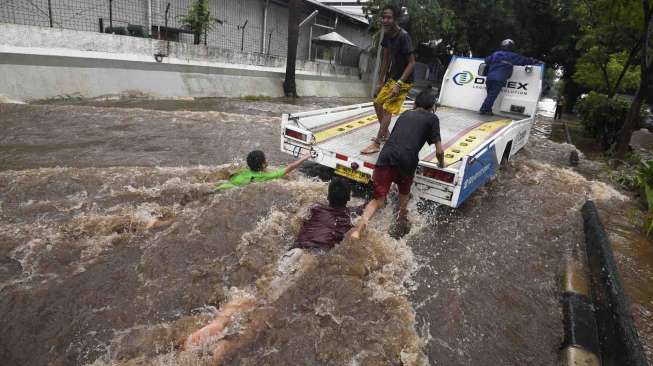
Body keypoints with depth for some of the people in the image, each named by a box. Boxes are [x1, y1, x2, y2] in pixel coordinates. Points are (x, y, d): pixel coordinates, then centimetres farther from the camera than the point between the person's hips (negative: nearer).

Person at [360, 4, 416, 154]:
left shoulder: (403, 36, -23)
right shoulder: (387, 35, 1)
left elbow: (412, 62, -23)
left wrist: (399, 84, -29)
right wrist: (380, 82, 10)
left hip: (403, 80, -9)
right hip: (391, 78, 9)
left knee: (388, 109, -13)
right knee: (377, 103, 15)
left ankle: (376, 144, -10)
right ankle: (385, 133, 32)